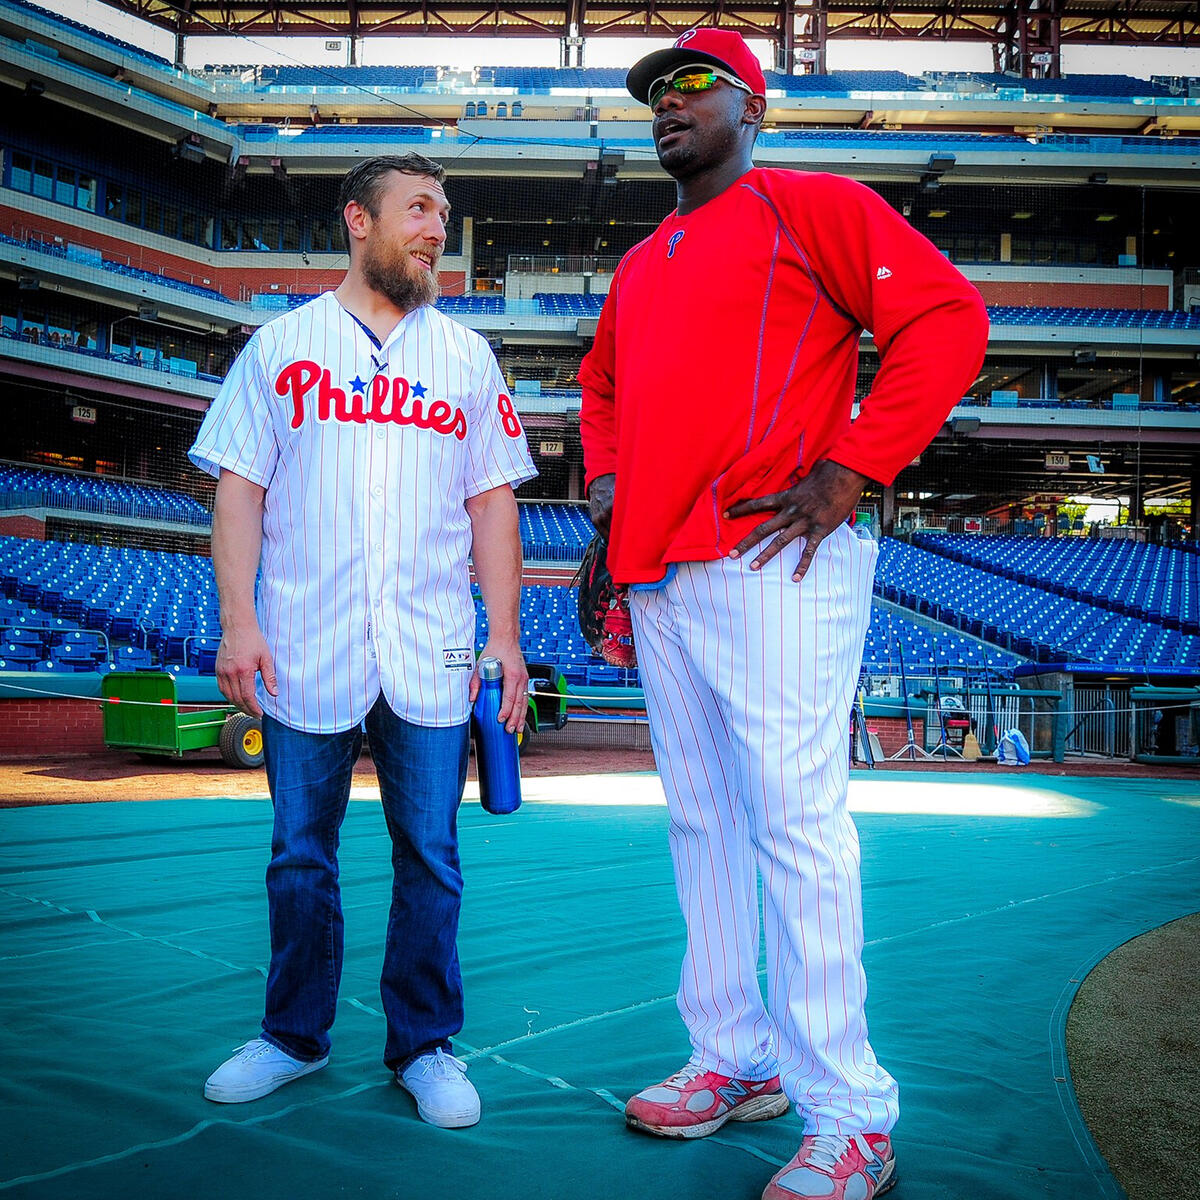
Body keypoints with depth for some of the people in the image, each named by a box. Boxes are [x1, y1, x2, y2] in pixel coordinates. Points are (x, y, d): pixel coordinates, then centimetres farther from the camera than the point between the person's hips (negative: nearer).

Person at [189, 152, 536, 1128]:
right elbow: (239, 488, 4)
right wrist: (238, 622, -7)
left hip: (432, 657, 1)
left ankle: (425, 1044, 19)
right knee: (301, 855, 9)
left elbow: (492, 502, 9)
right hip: (304, 649, 0)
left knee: (431, 857, 4)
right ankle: (295, 1036, 27)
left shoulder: (466, 356, 13)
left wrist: (505, 640, 3)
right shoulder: (281, 346, 8)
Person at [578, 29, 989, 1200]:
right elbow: (600, 383, 39)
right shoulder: (638, 267, 24)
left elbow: (945, 316, -8)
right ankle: (734, 1059, 22)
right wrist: (604, 480, 19)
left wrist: (849, 469, -15)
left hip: (773, 564, -8)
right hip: (655, 579, 8)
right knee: (700, 823, 10)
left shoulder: (810, 207, 2)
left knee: (794, 823, -10)